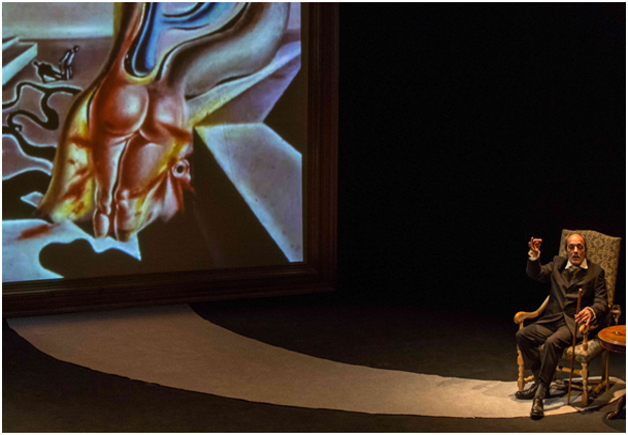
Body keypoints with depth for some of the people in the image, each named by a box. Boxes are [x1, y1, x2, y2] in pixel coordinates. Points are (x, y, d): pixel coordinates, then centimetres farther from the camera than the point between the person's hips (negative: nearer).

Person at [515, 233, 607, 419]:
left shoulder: (595, 272, 7)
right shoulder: (557, 264, 17)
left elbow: (601, 302, 0)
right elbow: (535, 273, 5)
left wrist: (591, 311, -24)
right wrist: (534, 255, -14)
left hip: (574, 322, -5)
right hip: (552, 320, 5)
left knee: (553, 342, -34)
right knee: (522, 335, -20)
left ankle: (540, 393, -28)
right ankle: (541, 381, -11)